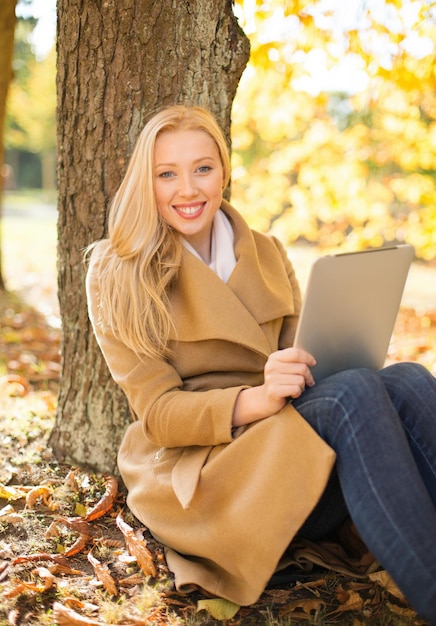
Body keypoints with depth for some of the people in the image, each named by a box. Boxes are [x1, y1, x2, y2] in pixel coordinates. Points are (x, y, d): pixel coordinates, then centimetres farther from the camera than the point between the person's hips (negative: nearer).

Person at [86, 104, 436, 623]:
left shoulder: (267, 255, 13)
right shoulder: (118, 277, -1)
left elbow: (303, 357, 14)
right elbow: (157, 410, -7)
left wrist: (306, 372, -12)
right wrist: (255, 400, -27)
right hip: (195, 469, -4)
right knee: (356, 393, -31)